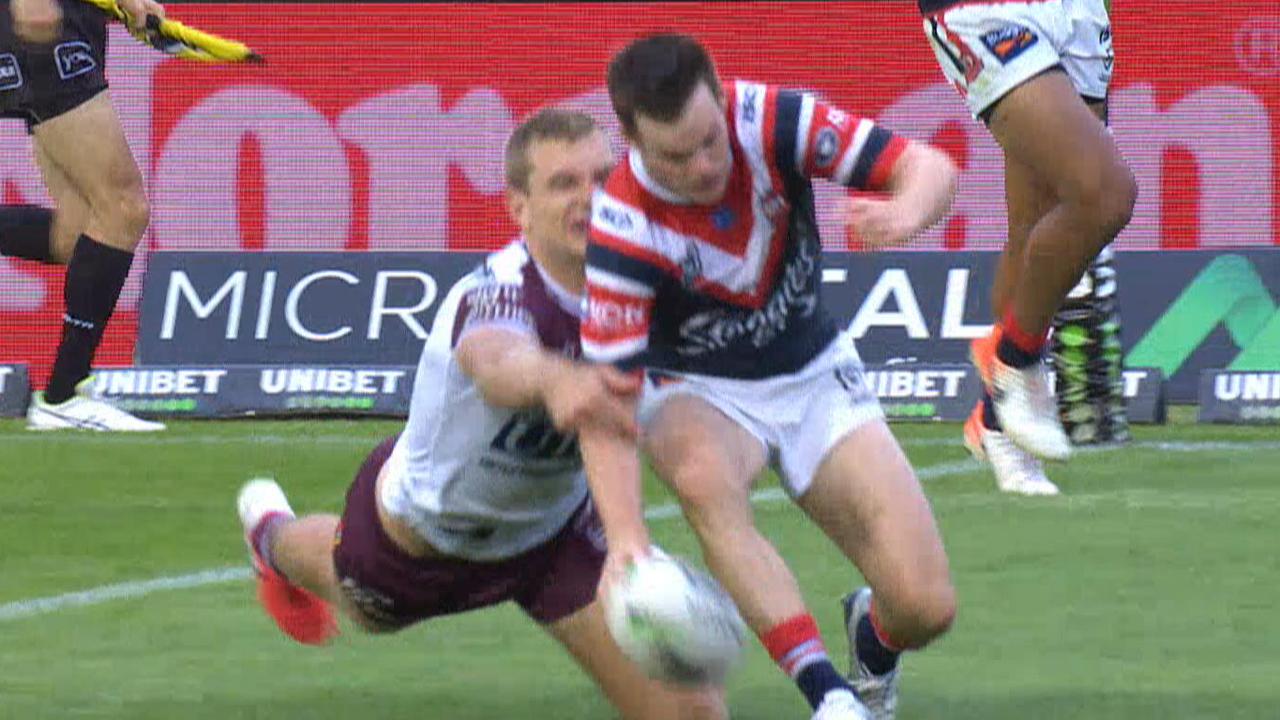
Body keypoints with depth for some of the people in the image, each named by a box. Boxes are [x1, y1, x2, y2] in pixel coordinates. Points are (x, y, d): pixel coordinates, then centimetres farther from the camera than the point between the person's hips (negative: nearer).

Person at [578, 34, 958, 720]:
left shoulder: (766, 121, -22)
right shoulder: (622, 227, -27)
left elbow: (929, 167, -19)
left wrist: (903, 214, -45)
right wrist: (625, 534, -45)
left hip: (815, 373, 2)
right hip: (696, 389, -2)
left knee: (925, 605, -13)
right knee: (705, 478, -41)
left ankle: (873, 637, 26)